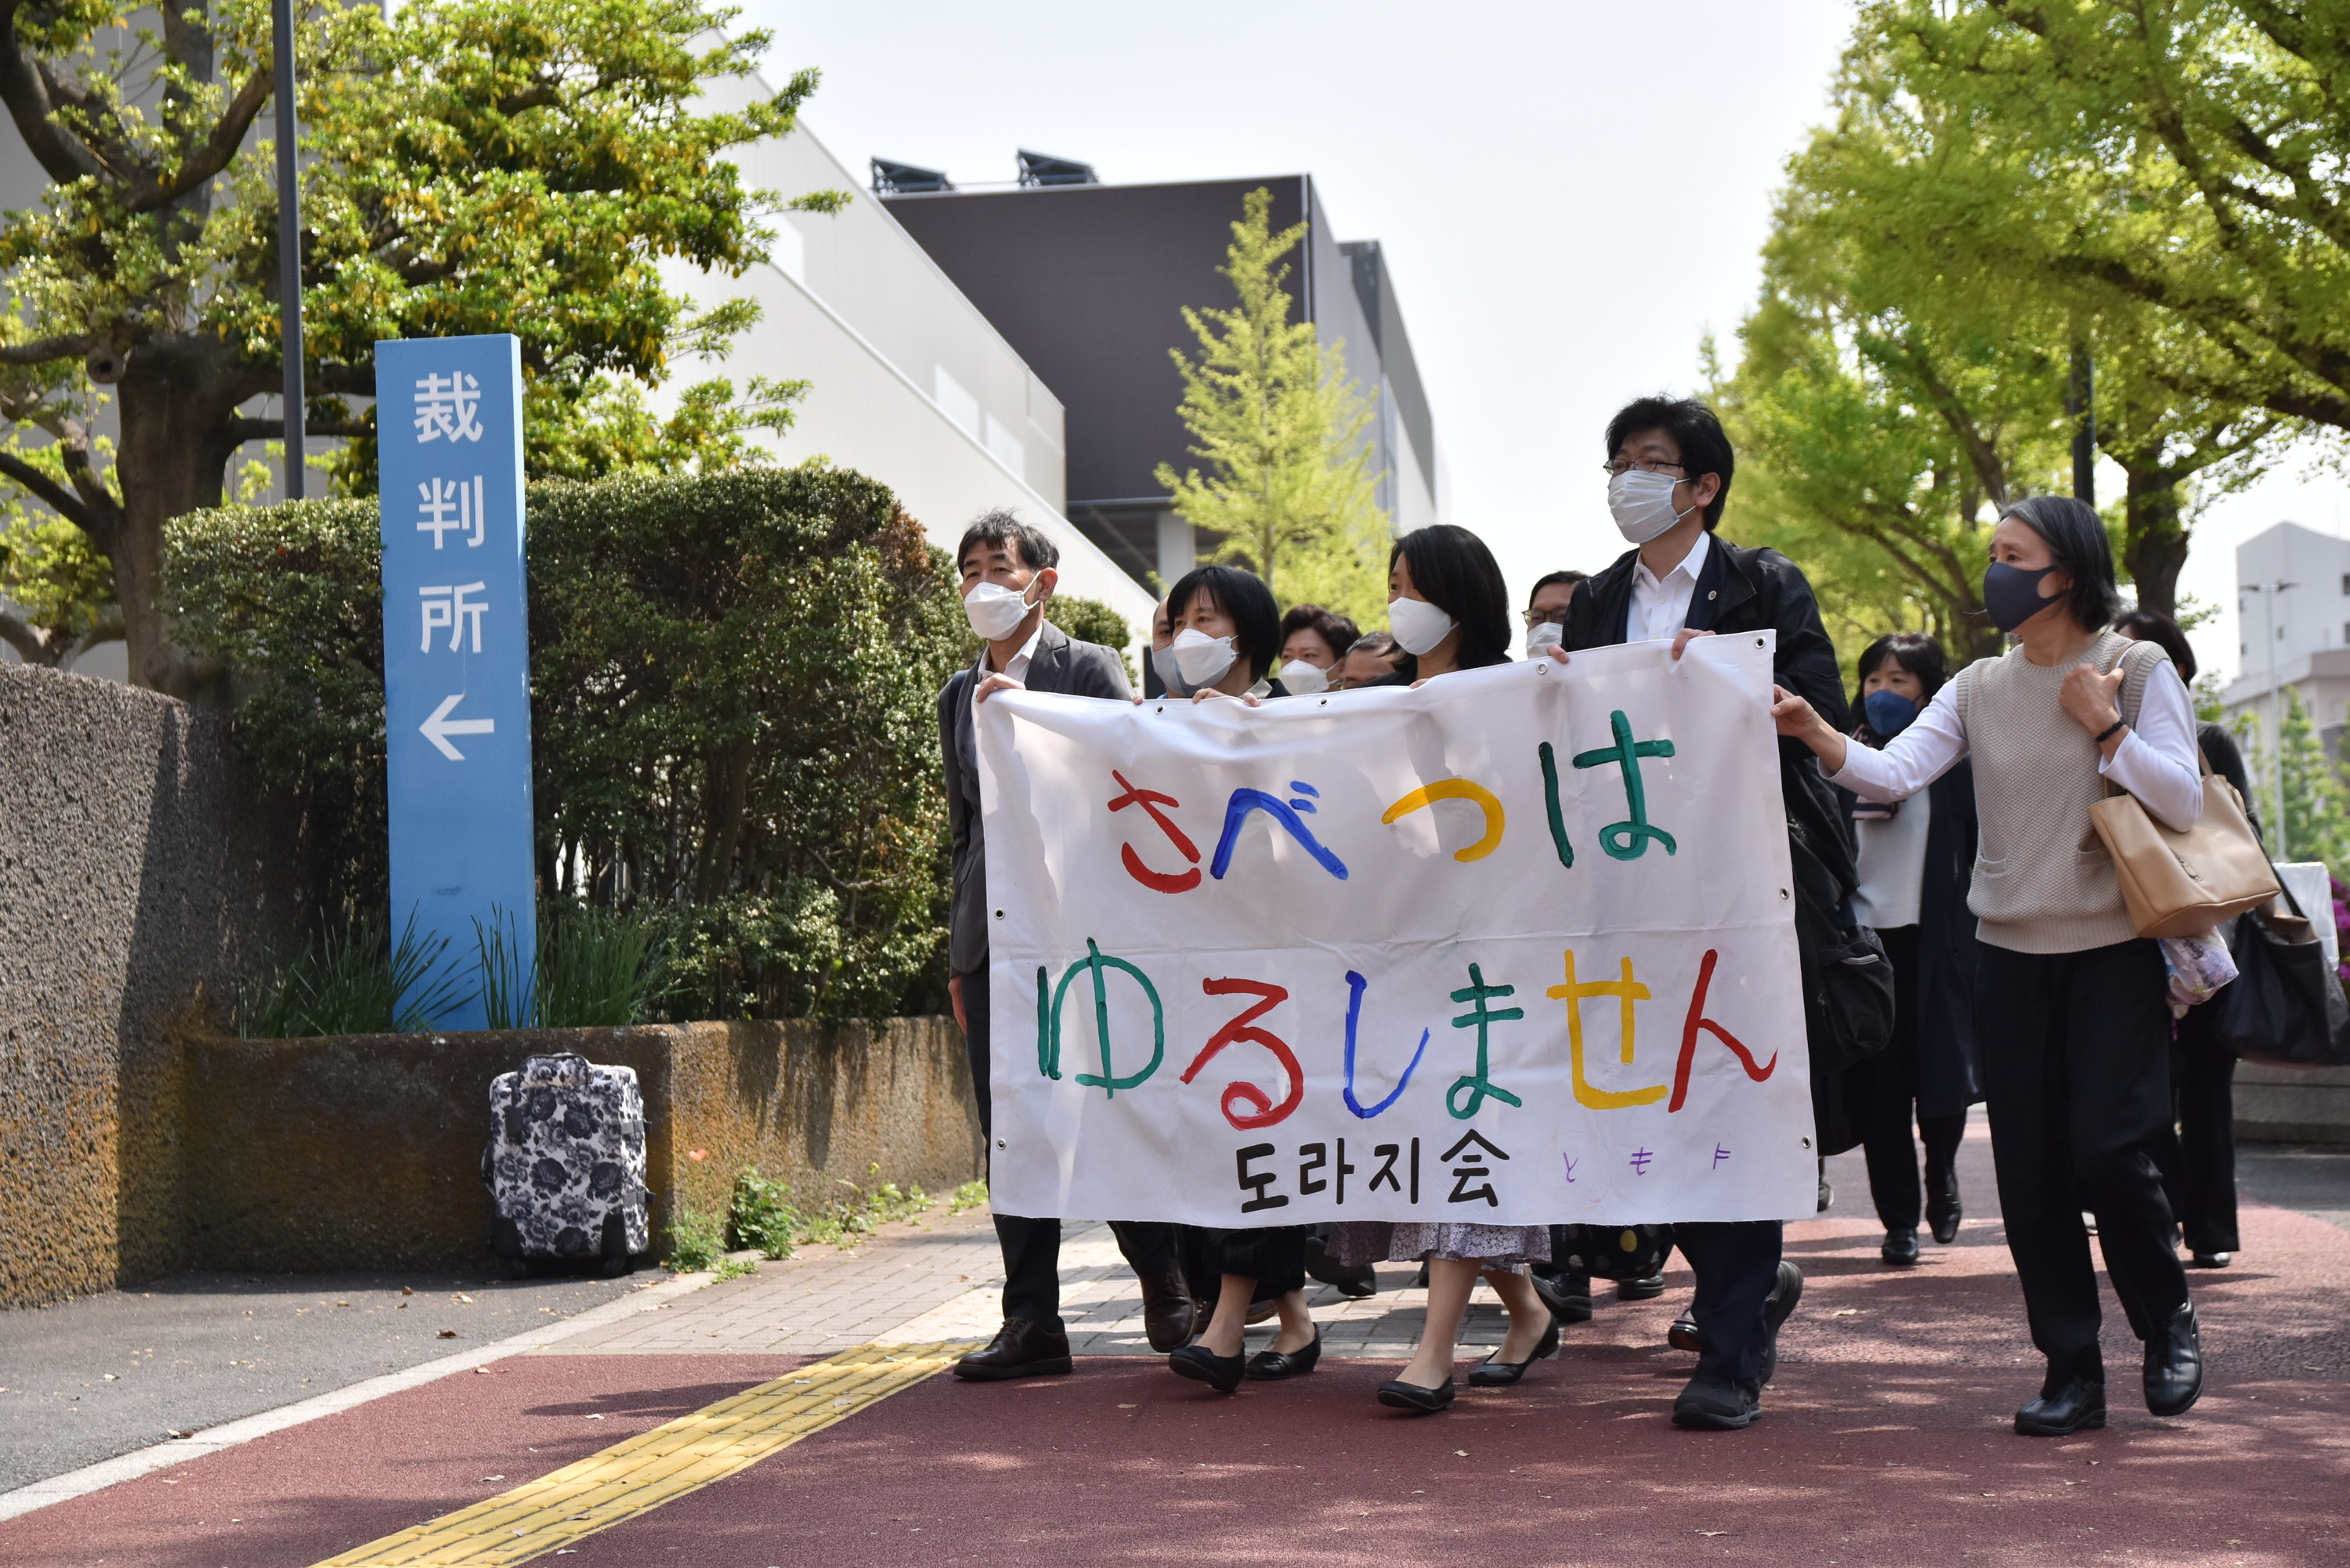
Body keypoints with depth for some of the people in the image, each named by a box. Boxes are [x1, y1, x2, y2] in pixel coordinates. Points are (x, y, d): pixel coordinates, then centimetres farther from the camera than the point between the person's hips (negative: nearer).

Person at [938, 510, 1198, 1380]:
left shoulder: (1091, 668, 1)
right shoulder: (961, 695, 18)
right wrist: (959, 957, 20)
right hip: (992, 937, 5)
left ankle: (1170, 1295, 12)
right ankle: (1031, 1321, 9)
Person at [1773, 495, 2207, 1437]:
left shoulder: (2138, 671, -1)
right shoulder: (1978, 690, 7)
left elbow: (2185, 803, -7)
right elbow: (1895, 773, -8)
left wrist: (2102, 724, -13)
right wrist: (1817, 736, -25)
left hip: (2114, 953, -3)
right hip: (2012, 958, 4)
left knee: (2109, 1155, -10)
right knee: (2029, 1174, 2)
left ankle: (2167, 1318, 18)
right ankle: (2072, 1369, 14)